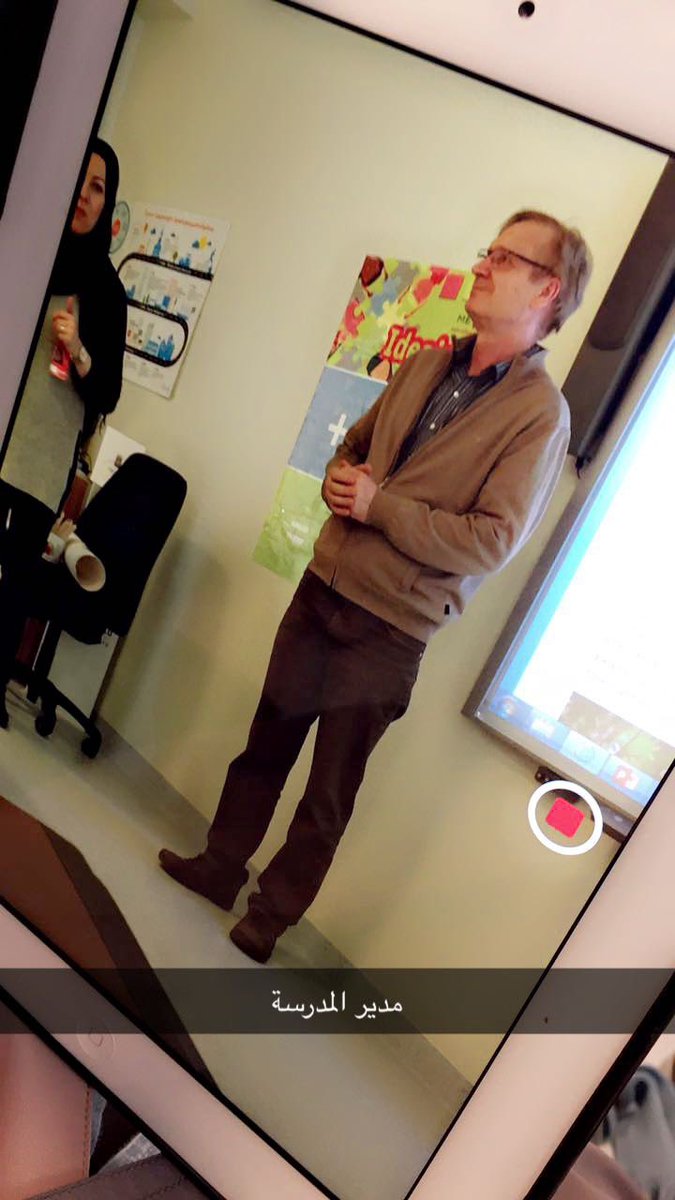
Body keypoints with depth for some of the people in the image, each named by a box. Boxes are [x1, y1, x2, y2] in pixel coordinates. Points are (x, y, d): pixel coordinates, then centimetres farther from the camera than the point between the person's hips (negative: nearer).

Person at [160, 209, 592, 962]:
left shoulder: (540, 415, -12)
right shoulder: (425, 365, 8)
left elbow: (491, 543, -19)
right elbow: (353, 445, 19)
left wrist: (378, 504, -17)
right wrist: (338, 482, -4)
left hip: (387, 629, -6)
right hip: (322, 589, 6)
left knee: (328, 795, 11)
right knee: (265, 745, 19)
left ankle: (270, 916, 33)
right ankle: (220, 866, 40)